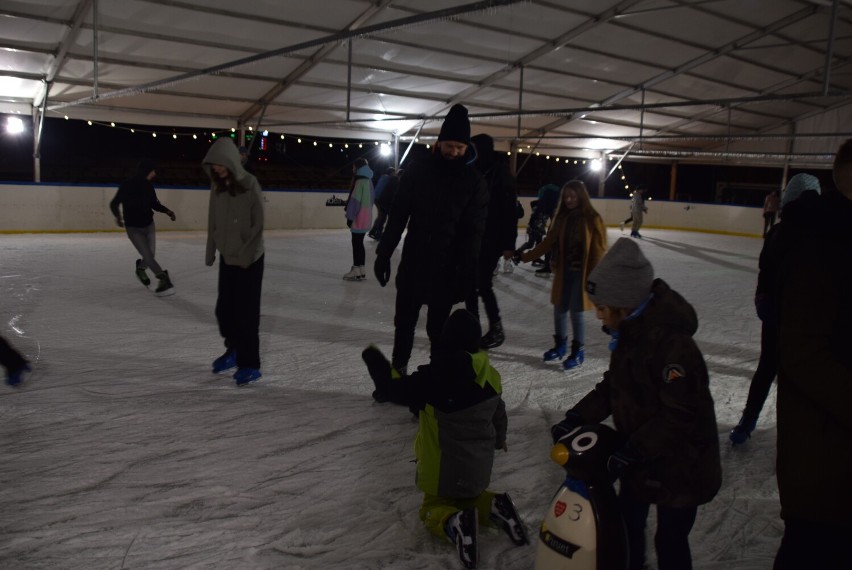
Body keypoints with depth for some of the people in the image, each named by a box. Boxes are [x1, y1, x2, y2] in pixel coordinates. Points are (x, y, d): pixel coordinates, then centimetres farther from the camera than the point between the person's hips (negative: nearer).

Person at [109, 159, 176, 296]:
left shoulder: (148, 185, -2)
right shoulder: (127, 185, -16)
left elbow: (154, 203, 10)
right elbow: (114, 204, -8)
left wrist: (166, 211, -4)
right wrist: (118, 216, -21)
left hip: (149, 225, 5)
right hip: (133, 228, -5)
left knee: (150, 255, 9)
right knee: (148, 256, -13)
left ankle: (140, 268, 39)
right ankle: (164, 279, -11)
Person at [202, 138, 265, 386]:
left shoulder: (249, 184, -15)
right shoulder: (217, 185, 3)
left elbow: (257, 223, -15)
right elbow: (213, 220, 10)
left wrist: (245, 253, -18)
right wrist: (210, 250, 9)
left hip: (250, 259, -6)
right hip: (227, 257, 6)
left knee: (245, 312, -3)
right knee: (224, 309, 11)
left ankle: (250, 364, 8)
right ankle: (233, 350, 34)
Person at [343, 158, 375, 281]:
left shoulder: (360, 181, -14)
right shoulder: (368, 180, 13)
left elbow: (355, 200, -17)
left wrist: (350, 216, -14)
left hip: (359, 218, -9)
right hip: (366, 217, 9)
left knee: (356, 243, -4)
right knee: (359, 243, 13)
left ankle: (356, 271, -2)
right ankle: (361, 270, 17)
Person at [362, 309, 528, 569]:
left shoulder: (433, 377, -26)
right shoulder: (489, 375, -5)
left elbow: (392, 389, -18)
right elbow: (498, 413, 11)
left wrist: (374, 359, -2)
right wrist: (499, 439, 32)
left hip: (444, 470, -5)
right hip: (478, 468, 5)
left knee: (432, 511, 17)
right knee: (470, 497, 32)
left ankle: (453, 522, -17)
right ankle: (493, 507, -1)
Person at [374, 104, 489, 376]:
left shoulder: (473, 180, -4)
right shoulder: (418, 170, -1)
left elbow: (473, 231, -6)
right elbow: (397, 215, 2)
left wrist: (468, 271, -12)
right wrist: (384, 253, -1)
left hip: (447, 268, -2)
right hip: (413, 262, 2)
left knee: (438, 327, 3)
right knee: (404, 321, 14)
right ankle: (397, 369, 31)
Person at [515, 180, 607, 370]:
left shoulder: (592, 219, -10)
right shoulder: (562, 218, 5)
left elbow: (598, 250, -10)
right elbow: (549, 242, 8)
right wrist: (526, 256, 5)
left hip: (581, 273, -5)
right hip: (563, 271, 5)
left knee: (576, 312, 0)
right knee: (559, 310, 12)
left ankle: (578, 351, 17)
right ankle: (560, 345, 32)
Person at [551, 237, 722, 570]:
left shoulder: (673, 345, -32)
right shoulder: (629, 333, -3)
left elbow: (680, 416, -30)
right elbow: (613, 387, 8)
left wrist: (633, 451, -30)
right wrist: (575, 419, -1)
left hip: (680, 467, -8)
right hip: (639, 460, 8)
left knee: (670, 539, 9)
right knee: (627, 521, 24)